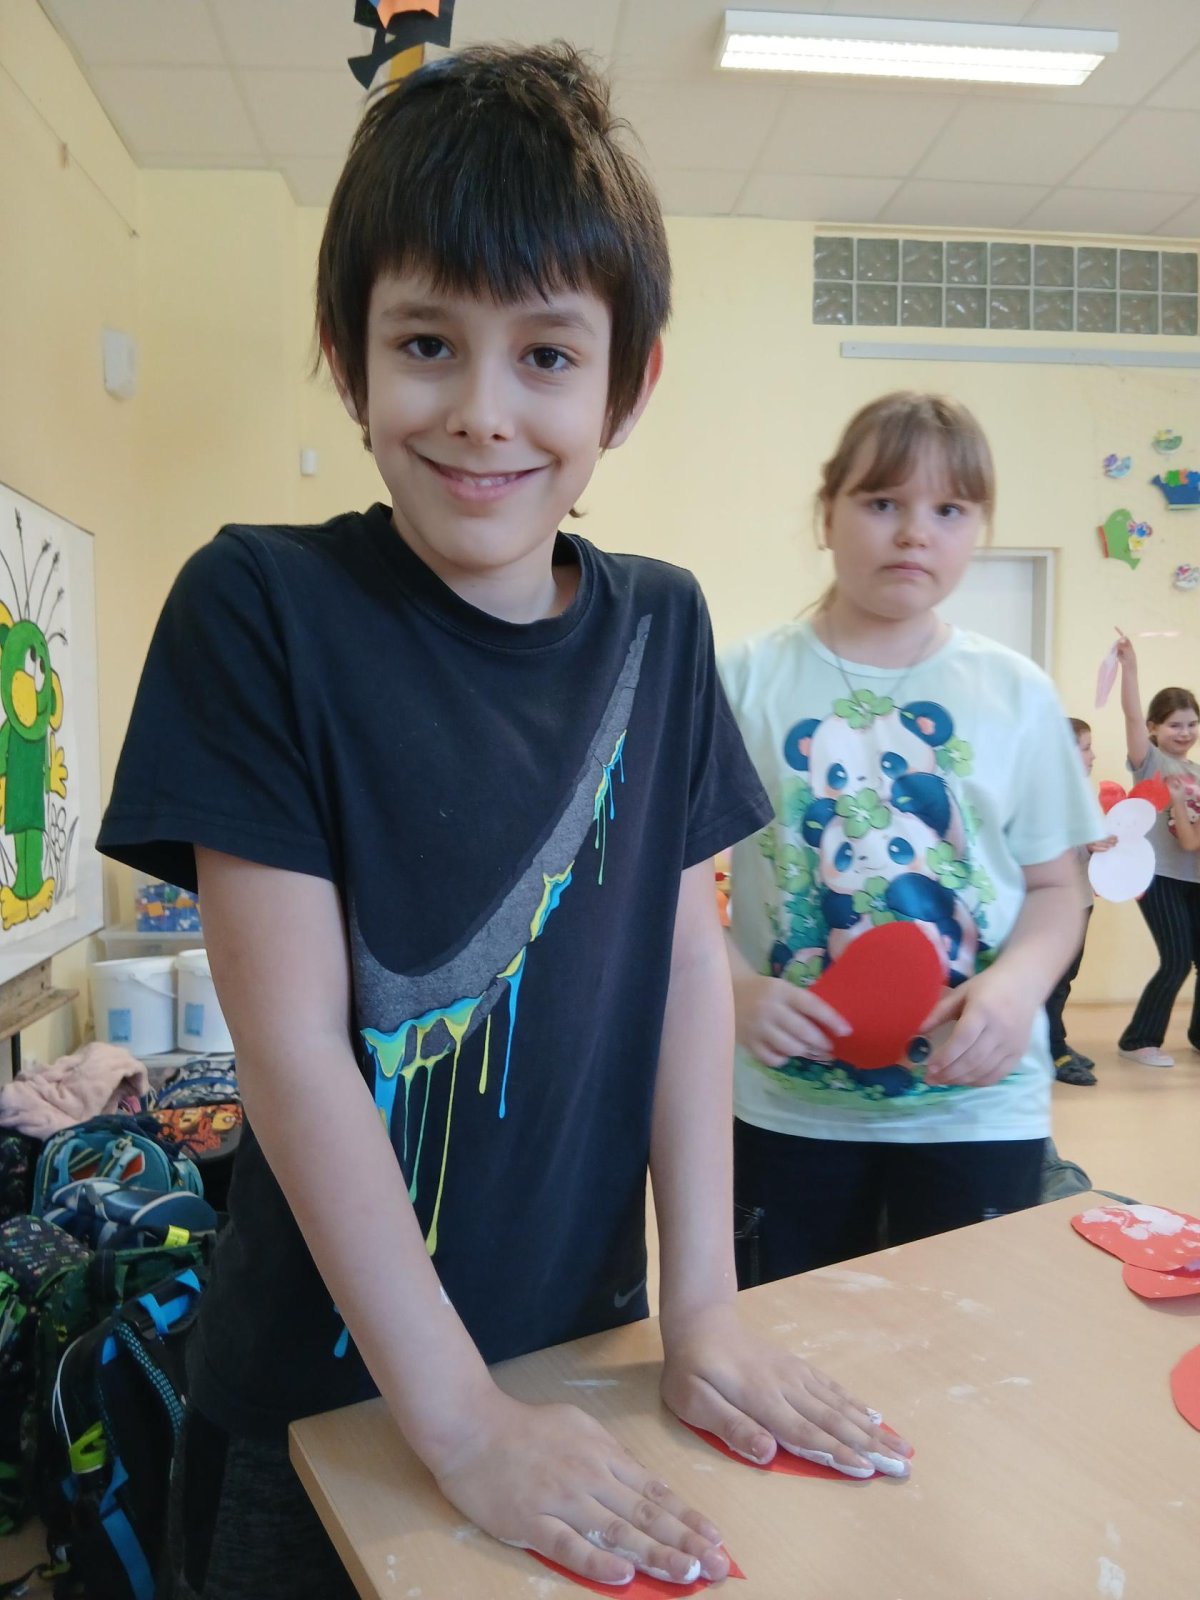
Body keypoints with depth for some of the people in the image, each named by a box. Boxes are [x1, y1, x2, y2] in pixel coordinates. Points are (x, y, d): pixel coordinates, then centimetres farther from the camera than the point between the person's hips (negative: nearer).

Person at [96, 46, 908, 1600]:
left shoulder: (658, 626, -4)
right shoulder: (261, 608, -17)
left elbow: (687, 959, -3)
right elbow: (292, 1040, -20)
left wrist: (703, 1302, -6)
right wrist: (460, 1414, -19)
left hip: (589, 1340, 4)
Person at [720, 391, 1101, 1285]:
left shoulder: (1016, 693, 1)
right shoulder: (748, 681, -4)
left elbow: (1056, 886, 6)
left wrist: (1018, 982, -13)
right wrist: (736, 989, -19)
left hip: (977, 1106, 1)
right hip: (787, 1103, -1)